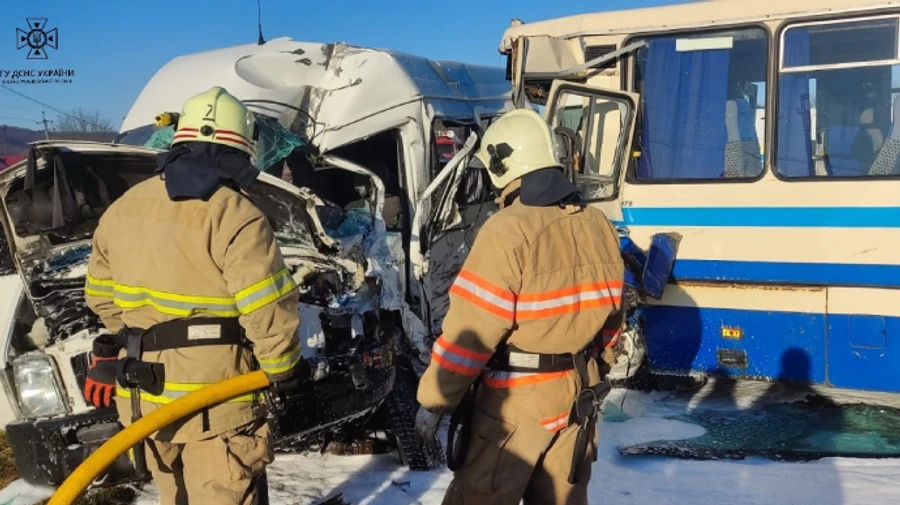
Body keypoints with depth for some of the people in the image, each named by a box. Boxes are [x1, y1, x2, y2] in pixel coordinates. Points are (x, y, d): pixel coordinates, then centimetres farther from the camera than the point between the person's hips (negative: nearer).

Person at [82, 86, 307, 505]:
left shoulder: (122, 209, 6)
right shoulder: (235, 216, -17)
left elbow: (101, 296, 15)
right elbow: (269, 312, -20)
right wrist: (283, 371, -4)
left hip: (142, 394, 7)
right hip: (214, 398, -7)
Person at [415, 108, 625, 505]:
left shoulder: (508, 232, -20)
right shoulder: (598, 226, 3)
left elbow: (470, 333, -20)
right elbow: (610, 317, 12)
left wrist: (433, 400, -10)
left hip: (513, 400, -7)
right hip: (577, 395, 7)